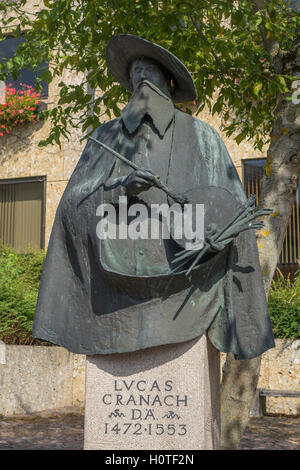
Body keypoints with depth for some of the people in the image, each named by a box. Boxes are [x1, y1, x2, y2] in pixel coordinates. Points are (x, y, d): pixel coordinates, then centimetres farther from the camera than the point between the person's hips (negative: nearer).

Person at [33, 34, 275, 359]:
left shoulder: (200, 136, 9)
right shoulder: (106, 136, 14)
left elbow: (233, 206, 4)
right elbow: (74, 201, 5)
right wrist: (121, 188, -14)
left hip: (181, 272, -1)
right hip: (122, 269, 2)